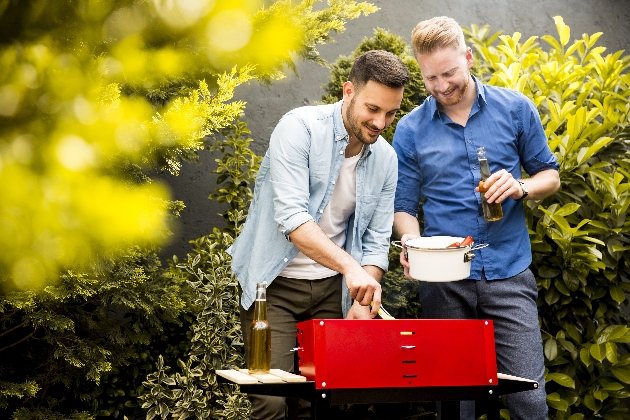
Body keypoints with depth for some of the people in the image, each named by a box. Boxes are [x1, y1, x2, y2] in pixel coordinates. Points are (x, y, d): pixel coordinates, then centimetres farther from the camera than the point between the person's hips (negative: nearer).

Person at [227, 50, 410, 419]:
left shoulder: (386, 158, 3)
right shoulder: (300, 128, -15)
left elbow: (376, 242, 5)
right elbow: (291, 217, -26)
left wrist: (363, 302, -10)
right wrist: (349, 267, -37)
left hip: (331, 288, 5)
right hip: (276, 282, -5)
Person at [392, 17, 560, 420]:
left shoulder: (515, 108, 4)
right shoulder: (411, 130, 4)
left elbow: (550, 175, 11)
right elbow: (404, 205, 9)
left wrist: (520, 187, -11)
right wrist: (412, 240, -13)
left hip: (508, 275, 0)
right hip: (444, 284, 0)